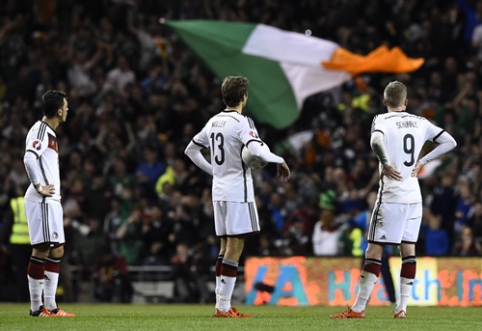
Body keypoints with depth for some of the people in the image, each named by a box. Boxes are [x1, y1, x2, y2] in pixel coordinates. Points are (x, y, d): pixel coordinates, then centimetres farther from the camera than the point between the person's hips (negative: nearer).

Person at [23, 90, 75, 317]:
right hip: (41, 201, -10)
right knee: (41, 250, -8)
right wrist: (39, 187, -21)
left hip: (51, 200, 10)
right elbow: (29, 158, -27)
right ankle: (37, 306, -5)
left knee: (56, 250, 11)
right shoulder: (40, 130, -13)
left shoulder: (49, 132, 17)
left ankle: (50, 305, 14)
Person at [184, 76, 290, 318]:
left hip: (219, 190, 8)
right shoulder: (242, 122, -12)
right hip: (238, 191, -8)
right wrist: (280, 161, -11)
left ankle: (220, 304, 12)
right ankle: (224, 306, -9)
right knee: (235, 248, -6)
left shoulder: (214, 122, 12)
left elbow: (191, 150, 21)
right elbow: (256, 149, -27)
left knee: (226, 247, 12)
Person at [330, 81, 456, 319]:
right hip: (414, 196, 5)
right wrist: (422, 161, 10)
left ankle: (358, 308, -5)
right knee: (408, 249, 10)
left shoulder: (382, 120, -7)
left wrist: (386, 163, -14)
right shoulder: (420, 122, 9)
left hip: (391, 196, -5)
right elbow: (450, 142, 12)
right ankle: (402, 306, 9)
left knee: (374, 250, -4)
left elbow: (376, 141, -29)